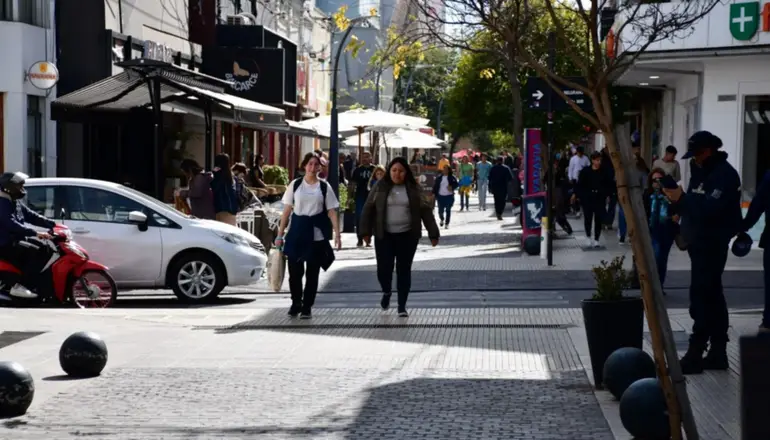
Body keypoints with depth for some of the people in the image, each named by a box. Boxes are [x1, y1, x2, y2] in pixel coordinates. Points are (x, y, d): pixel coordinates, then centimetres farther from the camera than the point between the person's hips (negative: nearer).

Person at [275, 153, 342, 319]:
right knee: (294, 270, 1)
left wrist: (337, 234, -9)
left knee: (312, 272, 3)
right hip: (297, 231, 0)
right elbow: (287, 210, 6)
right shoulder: (295, 185, 5)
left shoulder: (324, 187, 4)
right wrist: (280, 234, 2)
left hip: (317, 234, 0)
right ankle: (296, 303, 21)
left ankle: (307, 307, 14)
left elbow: (332, 212, 2)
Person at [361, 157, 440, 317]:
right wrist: (366, 231, -4)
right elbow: (368, 209, 2)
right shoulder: (380, 187, 0)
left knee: (404, 270, 2)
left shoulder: (413, 189, 1)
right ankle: (386, 292, 30)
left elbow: (425, 211, 1)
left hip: (407, 236, 0)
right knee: (384, 268, -2)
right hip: (384, 235, 0)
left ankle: (402, 306, 12)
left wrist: (433, 233, -3)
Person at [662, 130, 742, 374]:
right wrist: (677, 200, 0)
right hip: (701, 242, 10)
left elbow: (711, 209, -26)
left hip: (712, 243, -10)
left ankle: (695, 354, -10)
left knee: (702, 297, -10)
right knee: (711, 296, 12)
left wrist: (681, 198, -26)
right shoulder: (702, 171, 15)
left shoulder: (724, 174, -14)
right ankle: (717, 352, 19)